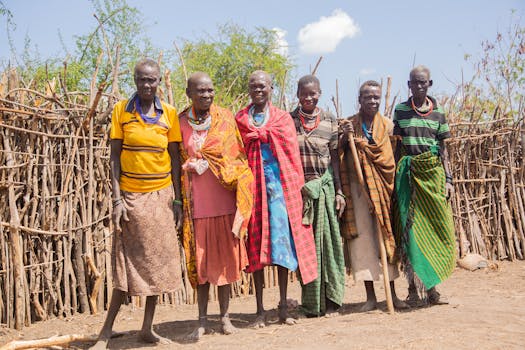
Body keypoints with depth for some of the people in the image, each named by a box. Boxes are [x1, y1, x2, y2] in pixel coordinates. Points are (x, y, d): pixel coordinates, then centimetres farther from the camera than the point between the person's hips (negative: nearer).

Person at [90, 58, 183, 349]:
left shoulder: (169, 113, 3)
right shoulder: (121, 110, -1)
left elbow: (174, 158, 5)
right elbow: (115, 156, -3)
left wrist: (177, 199, 1)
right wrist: (116, 199, -10)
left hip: (161, 195, 2)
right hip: (130, 195, -2)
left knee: (157, 260, 7)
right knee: (128, 262, 0)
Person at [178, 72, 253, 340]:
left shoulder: (225, 118, 4)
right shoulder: (181, 122, 4)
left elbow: (235, 156, 3)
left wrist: (200, 163, -8)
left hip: (223, 198, 0)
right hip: (196, 200, 0)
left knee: (225, 257, 6)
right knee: (199, 259, 4)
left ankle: (225, 316, 19)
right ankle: (202, 320, 14)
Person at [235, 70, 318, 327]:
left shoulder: (283, 118, 10)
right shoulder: (240, 119, 11)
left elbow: (292, 154, 6)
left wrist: (296, 187, -2)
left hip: (280, 184, 0)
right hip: (252, 185, 0)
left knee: (283, 239, 0)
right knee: (256, 244, 1)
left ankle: (283, 307, 11)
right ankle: (260, 310, 9)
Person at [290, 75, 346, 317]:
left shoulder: (330, 121, 4)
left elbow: (334, 159, 6)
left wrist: (339, 191, 1)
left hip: (325, 188, 0)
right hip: (297, 190, 0)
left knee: (327, 241, 2)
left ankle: (329, 299, 13)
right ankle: (311, 303, 14)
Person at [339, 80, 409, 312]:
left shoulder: (388, 125, 7)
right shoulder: (348, 125, 5)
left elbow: (390, 156, 2)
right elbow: (338, 157, 2)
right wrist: (345, 136, -13)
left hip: (382, 187, 1)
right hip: (357, 187, -1)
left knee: (386, 235, 4)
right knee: (362, 237, 0)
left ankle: (392, 293, 13)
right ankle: (370, 296, 8)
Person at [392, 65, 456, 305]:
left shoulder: (438, 113, 10)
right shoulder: (400, 110, 7)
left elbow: (443, 150, 11)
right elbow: (396, 147, 7)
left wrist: (448, 179, 4)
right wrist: (395, 176, 0)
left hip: (433, 172, 2)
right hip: (407, 173, -1)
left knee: (436, 228, -1)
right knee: (410, 227, -2)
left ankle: (430, 284, 11)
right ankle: (413, 287, 5)